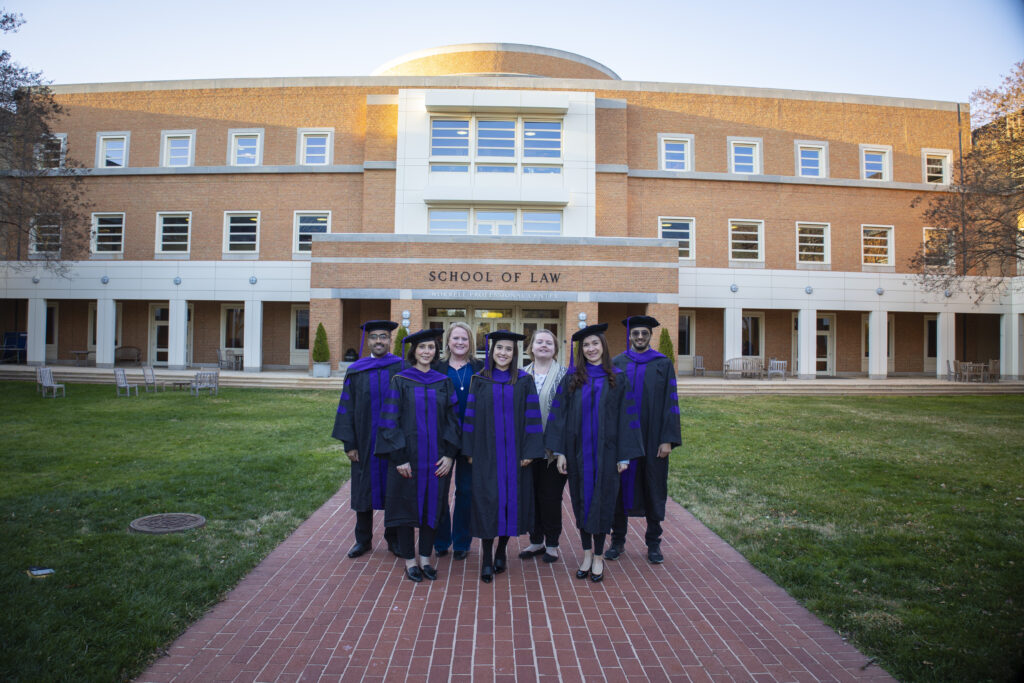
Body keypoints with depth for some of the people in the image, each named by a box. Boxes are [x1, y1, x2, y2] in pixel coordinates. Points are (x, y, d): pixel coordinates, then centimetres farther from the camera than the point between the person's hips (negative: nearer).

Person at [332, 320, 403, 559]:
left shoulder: (402, 369, -2)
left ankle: (393, 538, 23)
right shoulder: (356, 371, 4)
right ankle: (363, 539, 24)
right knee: (364, 489, 10)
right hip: (365, 442, 2)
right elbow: (347, 408, 3)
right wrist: (349, 443, -3)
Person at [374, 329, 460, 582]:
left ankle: (425, 558, 22)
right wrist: (399, 457, -12)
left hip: (436, 457, 3)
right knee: (407, 505, 4)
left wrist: (449, 454, -3)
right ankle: (409, 560, 19)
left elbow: (451, 420, 7)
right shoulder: (400, 381, -2)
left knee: (431, 506, 8)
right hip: (407, 455, -3)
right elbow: (390, 420, -6)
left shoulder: (444, 382, 6)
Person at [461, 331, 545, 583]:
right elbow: (471, 416, 4)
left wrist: (530, 451, -7)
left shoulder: (524, 381, 3)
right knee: (487, 502, -2)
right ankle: (487, 560, 8)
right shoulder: (480, 380, 5)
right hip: (486, 452, 0)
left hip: (514, 453, 1)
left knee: (511, 499, 6)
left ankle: (501, 552, 24)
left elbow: (532, 417, 0)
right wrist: (470, 450, -1)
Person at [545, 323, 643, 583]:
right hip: (578, 450, 1)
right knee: (581, 500, 9)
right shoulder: (571, 378, 3)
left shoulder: (617, 379, 1)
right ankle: (587, 553, 24)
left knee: (602, 501, 4)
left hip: (605, 450, -1)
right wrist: (560, 451, -6)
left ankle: (598, 557, 18)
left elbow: (625, 417, 0)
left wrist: (624, 454, -5)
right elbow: (559, 414, 0)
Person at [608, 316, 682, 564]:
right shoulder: (616, 364, 6)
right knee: (620, 487, 7)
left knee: (653, 489, 7)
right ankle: (618, 540, 21)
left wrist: (668, 439, -9)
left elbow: (670, 402, -2)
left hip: (652, 439, -1)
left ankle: (653, 543, 21)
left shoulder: (663, 364, 2)